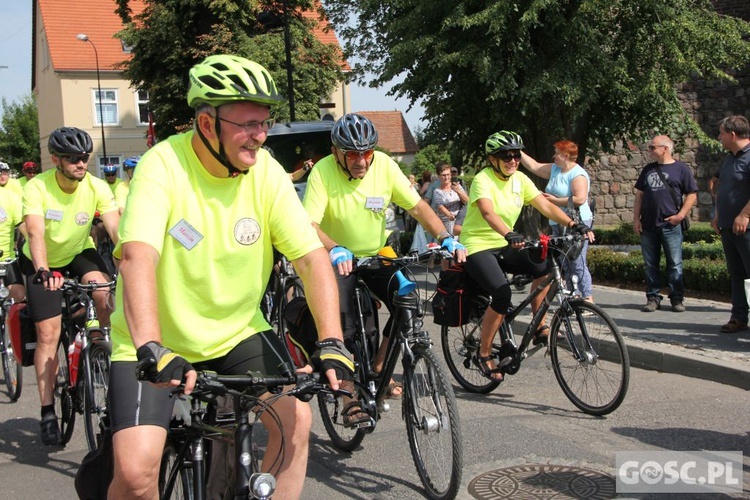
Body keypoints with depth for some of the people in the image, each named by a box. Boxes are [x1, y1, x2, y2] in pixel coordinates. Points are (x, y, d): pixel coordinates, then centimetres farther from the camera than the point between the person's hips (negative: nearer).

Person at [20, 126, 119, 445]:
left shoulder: (97, 188, -21)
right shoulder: (37, 188, -26)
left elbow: (116, 230, -30)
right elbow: (36, 233, -38)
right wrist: (43, 272, -55)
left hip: (79, 253, 2)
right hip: (43, 263, -2)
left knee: (105, 293, -30)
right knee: (48, 333, -6)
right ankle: (48, 412, 3)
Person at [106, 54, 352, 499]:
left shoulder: (266, 172, -10)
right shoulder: (164, 166, -20)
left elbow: (313, 257, -15)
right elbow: (138, 256, -33)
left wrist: (332, 342, -27)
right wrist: (151, 348, -47)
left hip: (237, 332, 4)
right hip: (157, 344, -3)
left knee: (296, 418, -12)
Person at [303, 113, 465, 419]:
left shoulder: (384, 165, -13)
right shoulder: (323, 172, -22)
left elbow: (417, 206, -11)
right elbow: (309, 224, -32)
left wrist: (445, 238, -25)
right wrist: (336, 250, -51)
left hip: (377, 254, 3)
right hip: (339, 260, -3)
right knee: (342, 324, -19)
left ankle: (379, 368, 8)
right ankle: (350, 398, -1)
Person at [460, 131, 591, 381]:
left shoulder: (519, 179, 4)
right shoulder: (483, 180, -16)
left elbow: (545, 205, -4)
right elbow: (487, 212, -34)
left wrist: (574, 224, -18)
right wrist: (510, 235, -51)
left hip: (504, 246, 6)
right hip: (478, 247, -6)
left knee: (544, 266, -20)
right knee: (502, 294, -27)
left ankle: (540, 327, -6)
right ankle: (484, 353, -9)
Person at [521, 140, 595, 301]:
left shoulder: (577, 174, -12)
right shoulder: (554, 169, 14)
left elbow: (579, 199, -23)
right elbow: (534, 166, 22)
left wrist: (554, 200, -15)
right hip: (558, 224, 9)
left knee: (577, 264, -12)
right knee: (565, 264, 8)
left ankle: (588, 299, -10)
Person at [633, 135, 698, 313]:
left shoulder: (680, 169, 1)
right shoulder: (648, 169, 15)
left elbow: (692, 194, -1)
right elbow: (640, 194, 15)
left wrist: (681, 215, -11)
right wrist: (636, 218, 6)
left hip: (670, 225, -4)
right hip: (648, 225, 4)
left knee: (675, 263, -1)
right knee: (650, 264, 6)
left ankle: (677, 298, 7)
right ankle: (653, 298, 13)